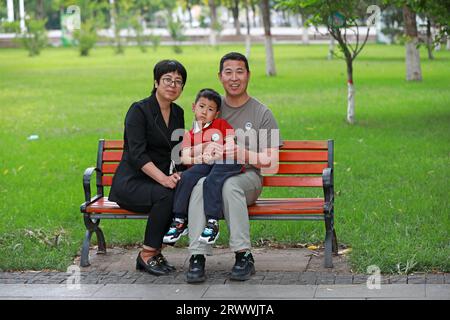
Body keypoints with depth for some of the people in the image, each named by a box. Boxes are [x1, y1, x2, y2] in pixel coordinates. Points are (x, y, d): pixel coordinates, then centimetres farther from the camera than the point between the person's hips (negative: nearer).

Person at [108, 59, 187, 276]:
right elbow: (137, 154, -19)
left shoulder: (178, 113, 12)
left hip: (160, 181, 6)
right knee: (166, 195, -34)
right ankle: (147, 255, -18)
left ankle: (154, 251, -13)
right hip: (130, 183, -6)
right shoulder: (139, 111, -9)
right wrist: (164, 179, -31)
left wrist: (178, 174, -7)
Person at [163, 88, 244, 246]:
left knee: (212, 181, -32)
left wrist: (214, 156, -14)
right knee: (187, 177, -23)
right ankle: (179, 221, -17)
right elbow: (185, 158, 5)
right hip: (204, 166, 3)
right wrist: (200, 159, -15)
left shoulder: (222, 124, 14)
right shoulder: (190, 135, 21)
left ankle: (212, 223, -29)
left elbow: (231, 146, 0)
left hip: (227, 162, -3)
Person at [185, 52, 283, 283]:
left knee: (229, 185, -38)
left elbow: (271, 160, 2)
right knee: (200, 185, -34)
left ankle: (244, 256, -33)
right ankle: (198, 257, -37)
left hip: (247, 177, -2)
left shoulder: (262, 113, 9)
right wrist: (206, 148, -13)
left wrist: (244, 154, -18)